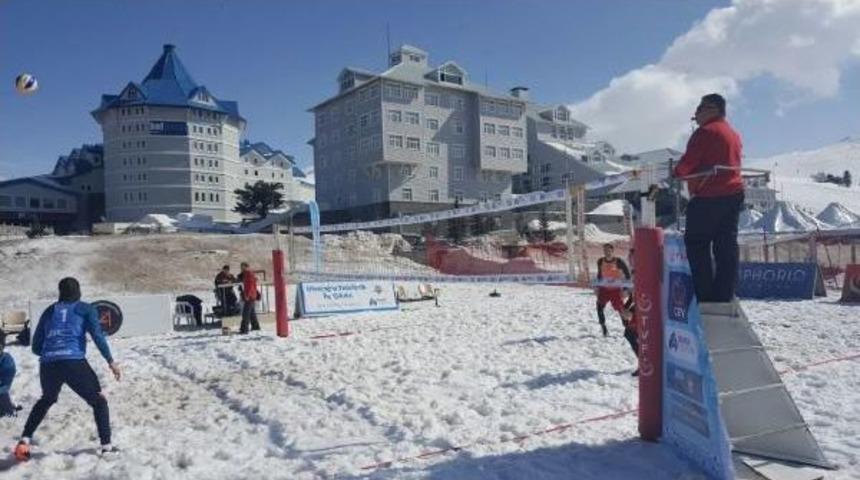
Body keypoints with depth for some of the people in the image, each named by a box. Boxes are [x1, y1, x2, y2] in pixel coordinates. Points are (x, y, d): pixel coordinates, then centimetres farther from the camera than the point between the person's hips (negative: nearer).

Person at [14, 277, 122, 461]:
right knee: (99, 401, 9)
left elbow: (36, 347, 23)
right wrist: (110, 361, -5)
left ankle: (25, 440, 25)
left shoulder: (49, 311, 22)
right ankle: (106, 446, 1)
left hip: (48, 365, 5)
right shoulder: (85, 309, 11)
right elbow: (97, 334, -4)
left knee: (46, 401, 34)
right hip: (74, 362, -4)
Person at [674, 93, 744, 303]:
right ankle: (724, 295, 9)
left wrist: (677, 172, 7)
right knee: (726, 246, 7)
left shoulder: (706, 131, -9)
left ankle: (704, 295, -6)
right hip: (733, 194, 9)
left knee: (696, 244, -3)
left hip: (708, 197, -9)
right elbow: (732, 163, 21)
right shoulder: (733, 134, 21)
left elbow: (689, 161, -13)